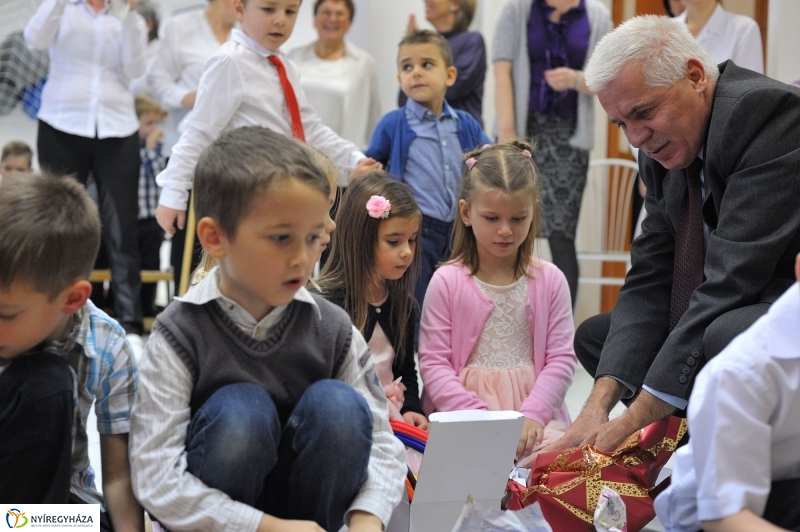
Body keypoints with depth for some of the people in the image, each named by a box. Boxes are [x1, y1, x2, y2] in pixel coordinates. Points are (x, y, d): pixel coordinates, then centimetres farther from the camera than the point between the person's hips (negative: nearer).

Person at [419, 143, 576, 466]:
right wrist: (476, 415, -16)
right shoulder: (447, 282, 2)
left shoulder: (549, 281, 8)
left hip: (534, 406, 2)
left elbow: (561, 358, 4)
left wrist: (532, 414, -12)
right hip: (463, 408, -2)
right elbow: (433, 363, -2)